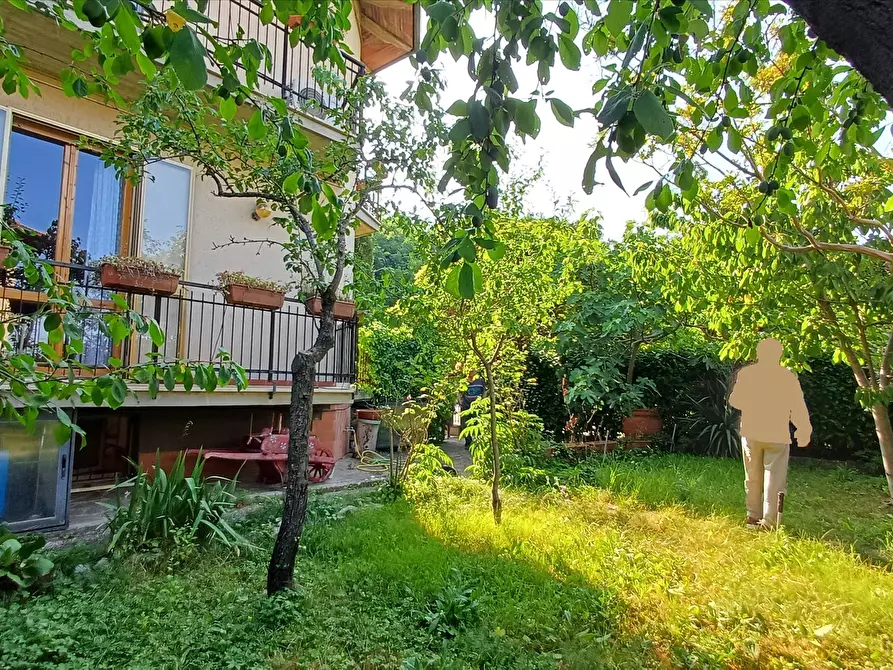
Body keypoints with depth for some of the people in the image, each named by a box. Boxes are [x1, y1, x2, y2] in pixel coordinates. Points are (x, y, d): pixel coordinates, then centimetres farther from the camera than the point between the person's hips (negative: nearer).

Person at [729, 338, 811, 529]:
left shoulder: (746, 373, -1)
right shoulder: (788, 377, -6)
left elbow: (734, 401, 6)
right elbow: (798, 407, -3)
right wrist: (804, 431, 10)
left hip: (751, 433, 3)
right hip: (777, 435, -2)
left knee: (753, 478, 14)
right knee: (774, 479, 3)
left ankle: (753, 517, 20)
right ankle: (768, 522, 1)